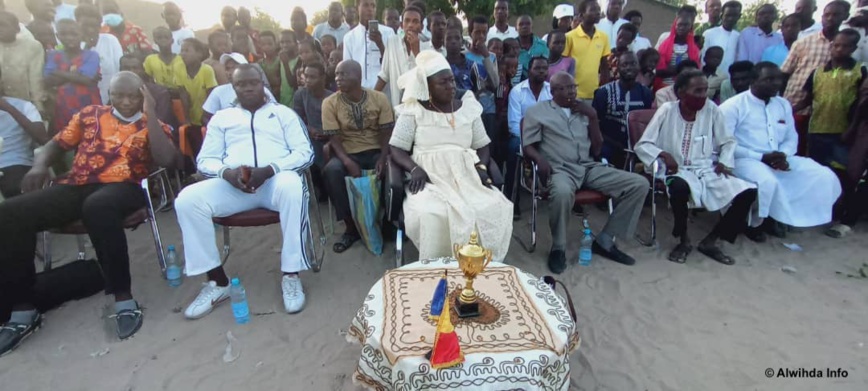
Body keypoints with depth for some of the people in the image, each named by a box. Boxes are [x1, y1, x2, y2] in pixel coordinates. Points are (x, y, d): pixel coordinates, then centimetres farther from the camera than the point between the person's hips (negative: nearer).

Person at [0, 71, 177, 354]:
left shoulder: (152, 124, 11)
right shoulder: (90, 115, 22)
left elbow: (166, 160, -7)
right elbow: (57, 143, 23)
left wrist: (150, 114, -4)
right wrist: (40, 164, 0)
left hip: (122, 187, -4)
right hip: (76, 185, 5)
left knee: (98, 208, -39)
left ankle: (123, 298, -29)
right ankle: (23, 309, -8)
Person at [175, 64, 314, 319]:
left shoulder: (283, 113, 17)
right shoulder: (221, 117, 24)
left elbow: (305, 153, 3)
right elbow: (205, 160, 15)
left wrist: (268, 170, -14)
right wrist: (227, 172, -10)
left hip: (276, 178, -2)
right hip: (233, 183, 3)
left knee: (293, 186, -38)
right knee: (187, 199, -23)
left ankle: (290, 274, -26)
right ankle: (217, 280, -12)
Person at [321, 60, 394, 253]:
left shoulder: (379, 98, -2)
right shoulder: (330, 103, -3)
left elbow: (387, 132, -4)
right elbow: (334, 138, -7)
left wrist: (382, 158, -21)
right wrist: (348, 161, -25)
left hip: (376, 151, 0)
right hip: (348, 154, 0)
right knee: (331, 171, -32)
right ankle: (351, 227, -14)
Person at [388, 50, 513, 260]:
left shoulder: (468, 108, 15)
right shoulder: (414, 111, 5)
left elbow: (482, 146, 16)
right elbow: (396, 149, 0)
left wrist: (481, 167, -5)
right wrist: (415, 169, -18)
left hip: (466, 177, 3)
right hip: (430, 179, -3)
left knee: (492, 210, -26)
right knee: (430, 215, -35)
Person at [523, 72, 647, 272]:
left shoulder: (584, 111, 21)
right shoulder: (538, 111, 8)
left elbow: (596, 150, 16)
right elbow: (528, 146, 1)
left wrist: (593, 117, 6)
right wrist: (541, 160, -21)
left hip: (590, 167, 6)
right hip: (559, 168, -5)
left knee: (639, 184, -10)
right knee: (562, 192, -42)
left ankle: (605, 240, -4)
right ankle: (558, 248, -16)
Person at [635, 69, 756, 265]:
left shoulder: (712, 109, 2)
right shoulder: (667, 111, -6)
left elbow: (728, 141, 14)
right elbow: (642, 145, -6)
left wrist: (724, 161, -3)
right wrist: (663, 154, -22)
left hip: (707, 170, 4)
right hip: (678, 171, -4)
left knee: (749, 192, -15)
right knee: (680, 187, -39)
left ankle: (710, 241, 0)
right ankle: (683, 240, -11)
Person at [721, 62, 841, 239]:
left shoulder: (784, 105, 15)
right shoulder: (733, 106, -7)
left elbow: (791, 138, 17)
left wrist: (783, 155, -7)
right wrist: (761, 157, -18)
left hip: (779, 161, 7)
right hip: (745, 160, -7)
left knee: (824, 176, -6)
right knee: (768, 182, -36)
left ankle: (776, 216, 5)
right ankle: (752, 223, -7)